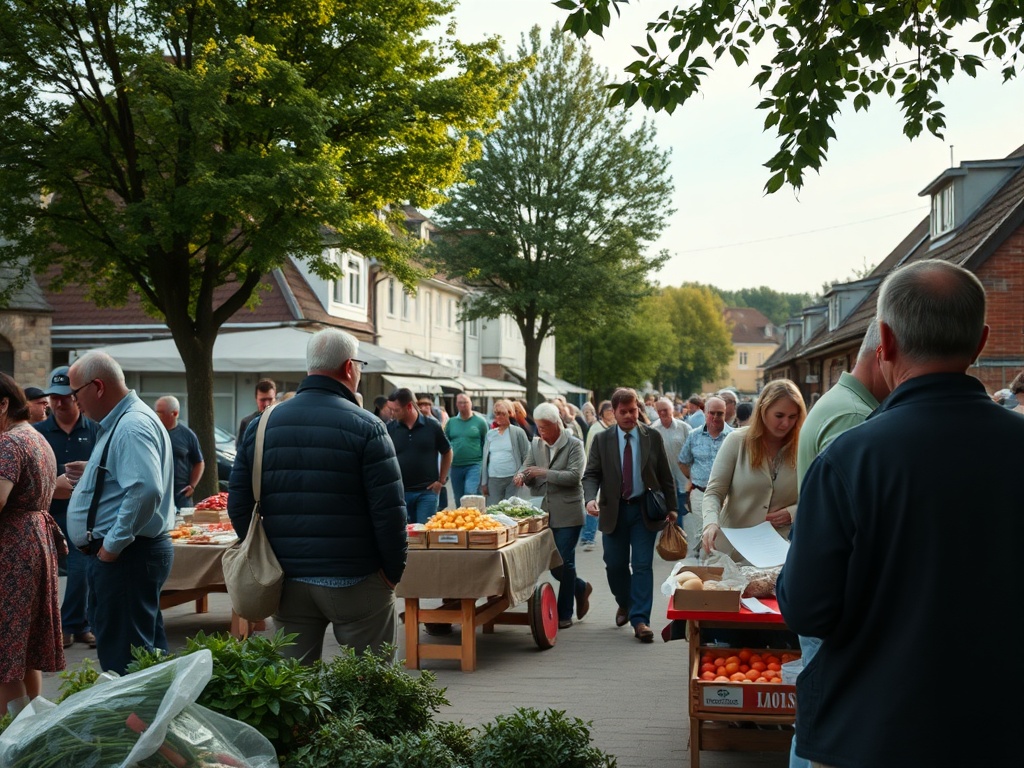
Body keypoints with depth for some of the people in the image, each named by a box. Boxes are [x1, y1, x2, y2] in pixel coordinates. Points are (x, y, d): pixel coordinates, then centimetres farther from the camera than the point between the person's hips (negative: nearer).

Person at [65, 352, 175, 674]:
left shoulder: (132, 427, -18)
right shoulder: (122, 421, 16)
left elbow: (146, 490, -31)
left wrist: (113, 544, -24)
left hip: (126, 556, -11)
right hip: (123, 553, 11)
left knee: (121, 659, -5)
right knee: (150, 650, 16)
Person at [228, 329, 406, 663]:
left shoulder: (263, 425, 5)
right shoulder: (366, 427, -9)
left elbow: (238, 506, 7)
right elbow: (390, 510, -13)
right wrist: (394, 570, -1)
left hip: (286, 581, 4)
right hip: (354, 582, -4)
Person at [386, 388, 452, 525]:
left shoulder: (432, 426, -2)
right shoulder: (390, 428, 0)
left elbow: (447, 452, 10)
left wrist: (441, 480, 5)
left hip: (427, 491, -1)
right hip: (399, 491, 2)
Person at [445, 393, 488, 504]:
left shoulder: (480, 421, 1)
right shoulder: (451, 422, 10)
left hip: (474, 466, -4)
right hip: (455, 466, 4)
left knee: (470, 494, -21)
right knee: (458, 500, 10)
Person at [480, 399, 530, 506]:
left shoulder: (518, 432, 0)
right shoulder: (490, 434, 12)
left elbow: (527, 457, 0)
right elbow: (485, 459, 13)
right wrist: (484, 482, 9)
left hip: (513, 479, -4)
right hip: (493, 480, 4)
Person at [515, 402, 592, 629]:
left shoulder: (574, 445, -6)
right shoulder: (536, 444, 10)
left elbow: (574, 476, -15)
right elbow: (526, 467, 8)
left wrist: (544, 472, -21)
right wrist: (521, 475, -16)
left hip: (567, 514, -5)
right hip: (545, 512, 5)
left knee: (565, 563, -2)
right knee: (553, 564, 9)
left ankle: (565, 614, 8)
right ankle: (581, 587, 37)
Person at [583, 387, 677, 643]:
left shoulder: (653, 437, 0)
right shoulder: (602, 440, 0)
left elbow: (665, 476, 5)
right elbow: (591, 475, -1)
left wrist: (671, 507, 5)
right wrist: (590, 498, -20)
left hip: (645, 510, -1)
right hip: (614, 510, 1)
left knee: (642, 565, -6)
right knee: (615, 565, 8)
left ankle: (640, 620, -3)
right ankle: (624, 604, 36)